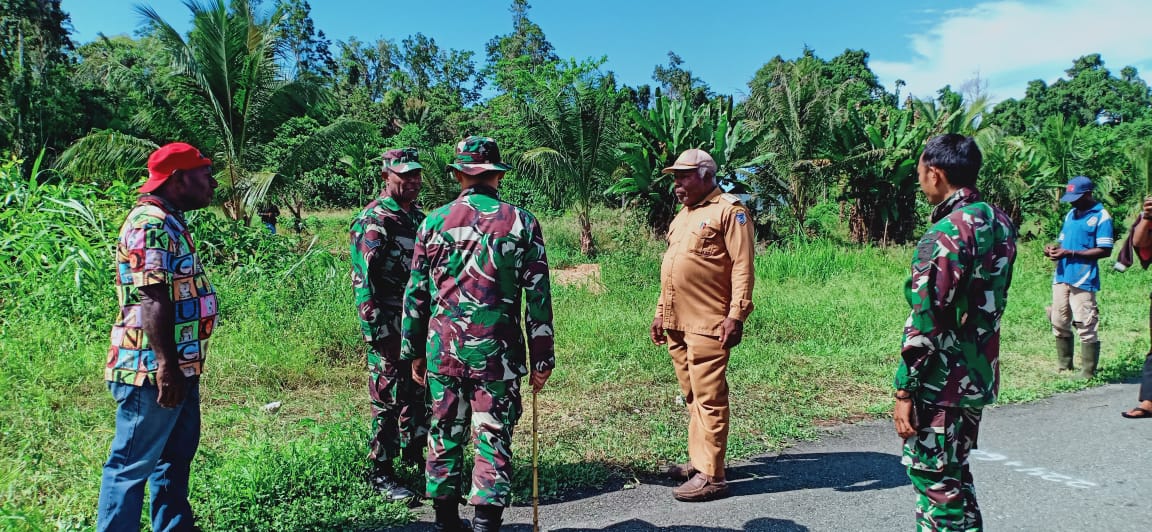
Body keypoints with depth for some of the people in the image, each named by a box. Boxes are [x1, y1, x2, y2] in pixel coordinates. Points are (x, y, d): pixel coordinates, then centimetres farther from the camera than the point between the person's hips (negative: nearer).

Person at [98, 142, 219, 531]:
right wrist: (166, 365, -26)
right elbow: (152, 300, -24)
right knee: (133, 465, 1)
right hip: (153, 371, -10)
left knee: (177, 456, 19)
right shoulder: (150, 224, -17)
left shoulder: (170, 221, 15)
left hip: (180, 368, 10)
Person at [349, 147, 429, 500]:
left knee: (419, 395, 16)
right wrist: (377, 332, -19)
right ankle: (382, 474, 13)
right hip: (389, 329, -7)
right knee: (387, 400, 1)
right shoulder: (372, 221, -11)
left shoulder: (419, 218, 13)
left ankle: (414, 457, 33)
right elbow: (363, 280, -16)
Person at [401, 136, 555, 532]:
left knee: (445, 433, 15)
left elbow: (416, 293, 5)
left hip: (443, 346, 2)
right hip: (497, 349, -2)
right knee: (493, 436, 6)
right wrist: (542, 358, 3)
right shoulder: (522, 223, -2)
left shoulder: (434, 221, 3)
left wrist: (413, 350, 15)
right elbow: (538, 296, -3)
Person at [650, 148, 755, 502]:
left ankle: (710, 476, 2)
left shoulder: (728, 211, -6)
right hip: (677, 324, 9)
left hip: (707, 325, -8)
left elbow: (742, 266, -13)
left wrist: (736, 315, -20)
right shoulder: (683, 215, 20)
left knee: (709, 399, -4)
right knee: (692, 396, 15)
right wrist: (661, 313, 22)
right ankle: (698, 461, 25)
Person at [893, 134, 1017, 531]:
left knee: (934, 478, 4)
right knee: (953, 471, 22)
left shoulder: (947, 234, -21)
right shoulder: (1000, 222, 6)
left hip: (942, 382, -9)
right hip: (980, 374, 9)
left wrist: (905, 390, -17)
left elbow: (924, 322, -22)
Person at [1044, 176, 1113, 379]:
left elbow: (1105, 250, -11)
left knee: (1086, 329, -4)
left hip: (1083, 280, -7)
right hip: (1061, 278, 7)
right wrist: (1055, 249, -1)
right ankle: (1063, 368, 24)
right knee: (1059, 325, 12)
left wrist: (1070, 253, -17)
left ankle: (1087, 374, 3)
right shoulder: (1071, 214, 16)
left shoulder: (1101, 216, -5)